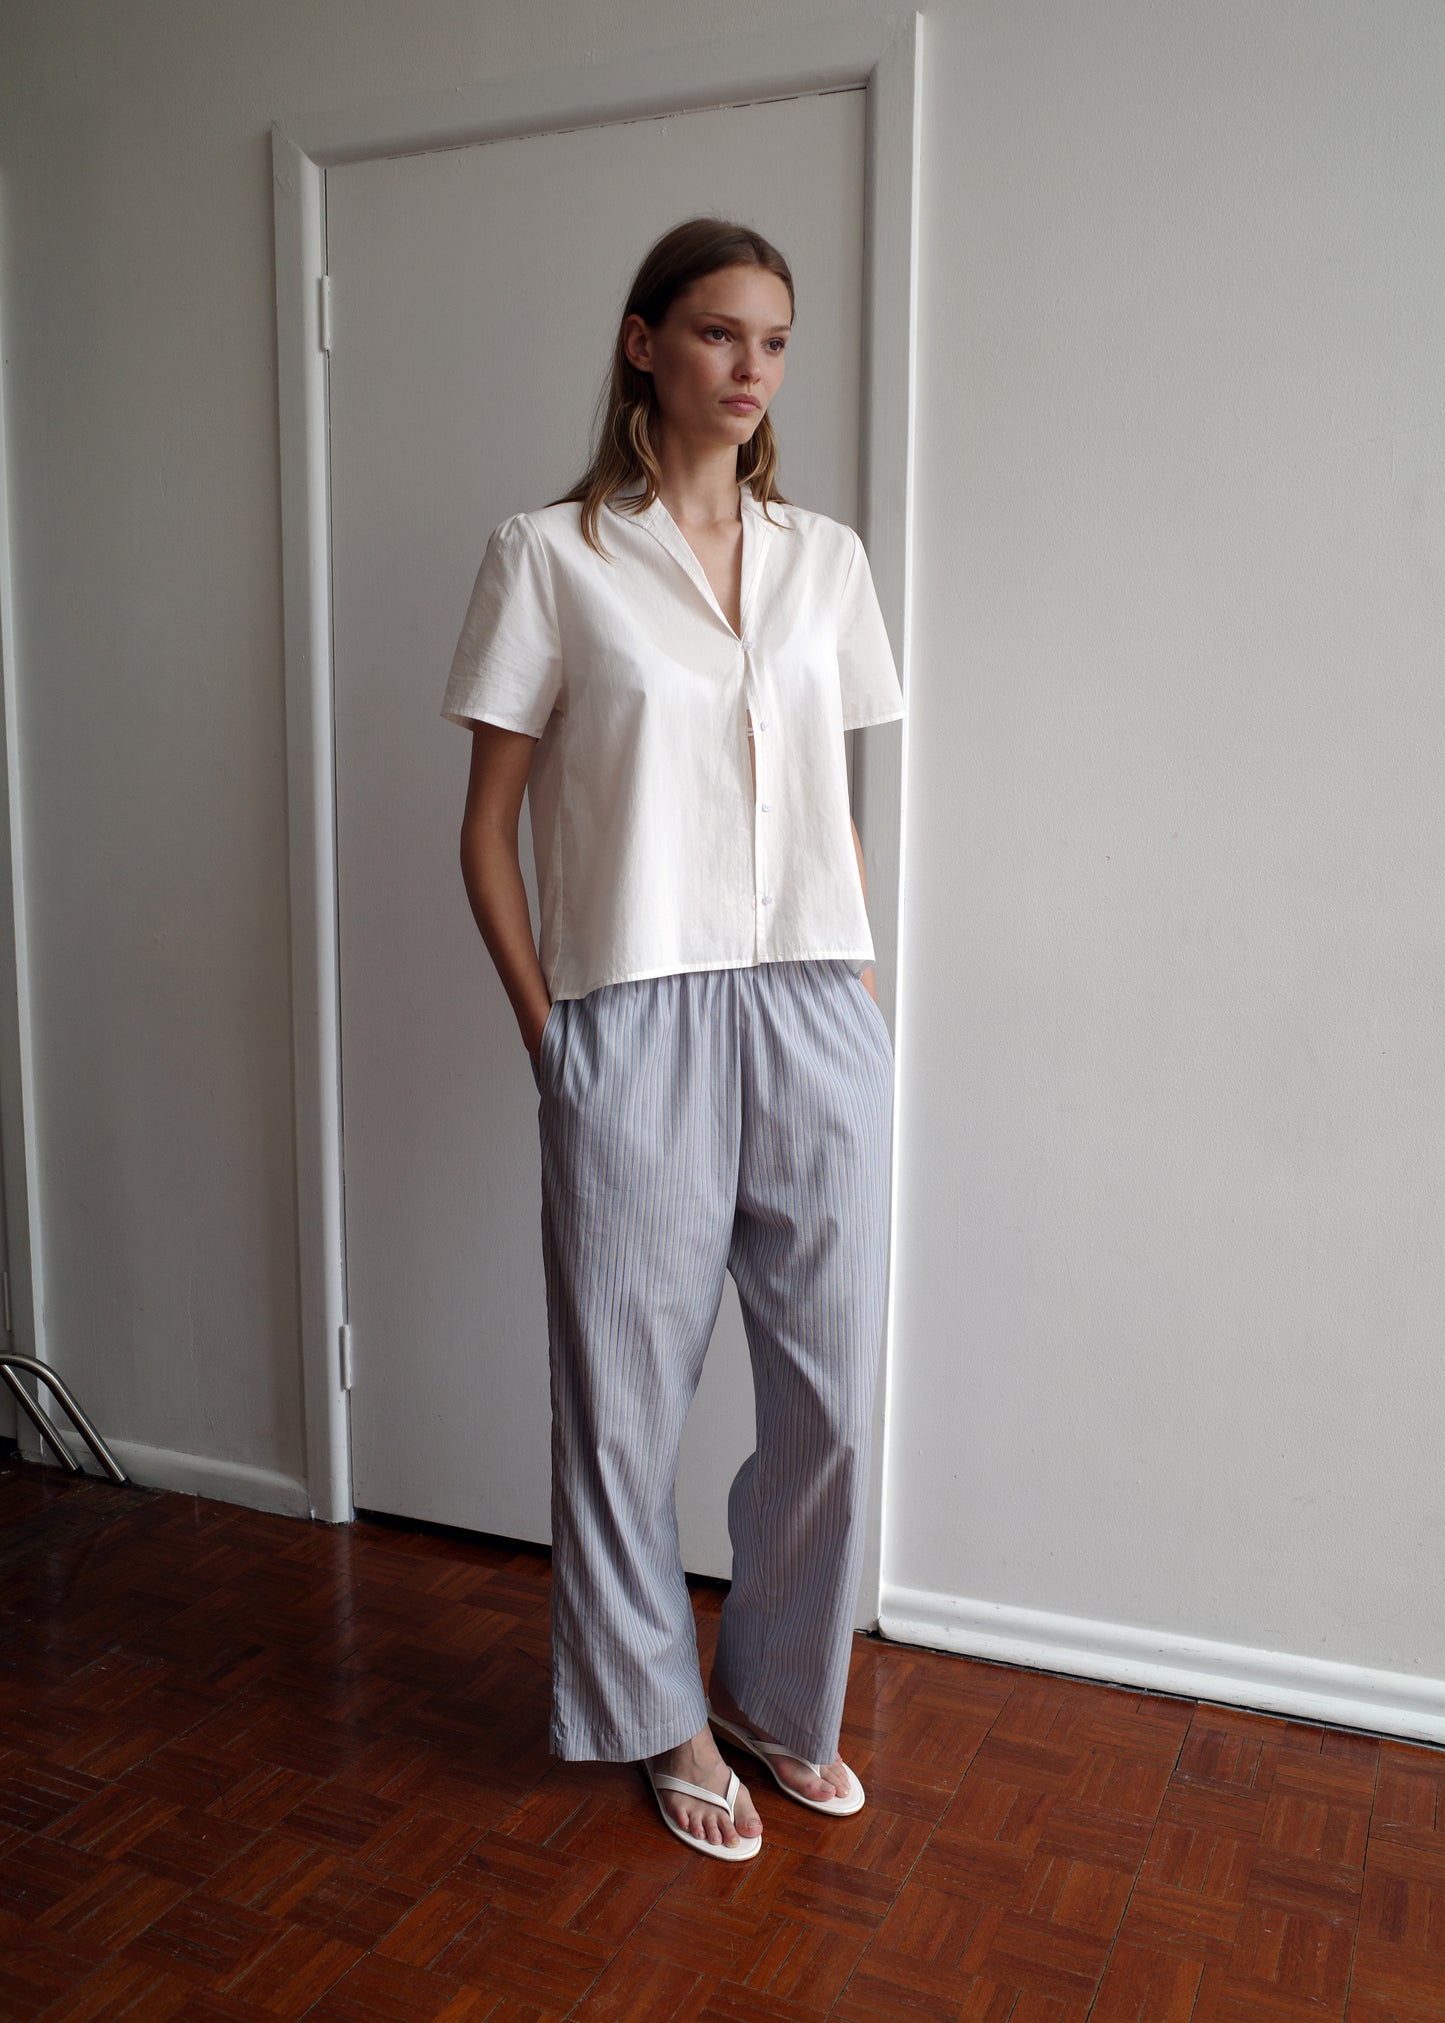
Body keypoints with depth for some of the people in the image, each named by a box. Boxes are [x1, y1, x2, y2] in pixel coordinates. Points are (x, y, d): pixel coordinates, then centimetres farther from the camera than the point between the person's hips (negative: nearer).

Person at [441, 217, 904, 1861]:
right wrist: (548, 1035, -3)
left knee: (830, 1390, 10)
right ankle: (664, 1715, 33)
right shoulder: (549, 555, 0)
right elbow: (489, 827, 1)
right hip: (636, 1026, -3)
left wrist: (856, 992, 9)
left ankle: (779, 1692, 36)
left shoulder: (824, 557, 12)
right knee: (629, 1393, 8)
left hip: (817, 1023, 4)